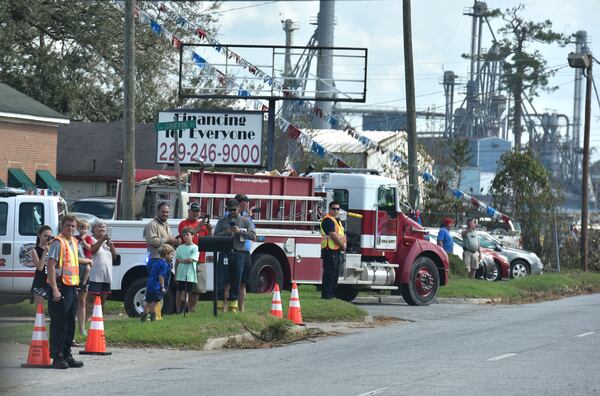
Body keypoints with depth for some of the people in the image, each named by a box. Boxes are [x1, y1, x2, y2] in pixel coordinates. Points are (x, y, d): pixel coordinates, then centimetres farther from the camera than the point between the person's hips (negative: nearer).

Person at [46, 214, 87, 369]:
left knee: (70, 324, 12)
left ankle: (67, 355, 20)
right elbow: (51, 266, -16)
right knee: (58, 324, -5)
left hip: (72, 287, 8)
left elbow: (81, 260, 29)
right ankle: (57, 358, -2)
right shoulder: (58, 242, -10)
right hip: (60, 287, -8)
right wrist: (55, 289, -22)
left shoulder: (75, 243, 14)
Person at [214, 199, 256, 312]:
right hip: (225, 254, 0)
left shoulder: (245, 221, 9)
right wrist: (226, 232, -13)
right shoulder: (222, 221, 10)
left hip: (239, 253, 0)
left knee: (236, 282, 4)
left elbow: (253, 236, -1)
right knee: (221, 281, -4)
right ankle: (220, 305, -1)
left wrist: (240, 231, -12)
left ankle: (233, 306, 11)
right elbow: (216, 236, 2)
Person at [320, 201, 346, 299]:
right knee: (329, 273, -10)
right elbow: (333, 235, -18)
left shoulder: (337, 220, 20)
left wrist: (344, 244, 1)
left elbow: (341, 234, 21)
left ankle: (332, 293, 17)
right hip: (330, 250, -10)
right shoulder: (328, 220, -11)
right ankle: (326, 294, -9)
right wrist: (342, 245, -10)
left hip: (337, 251, 10)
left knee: (335, 273, 12)